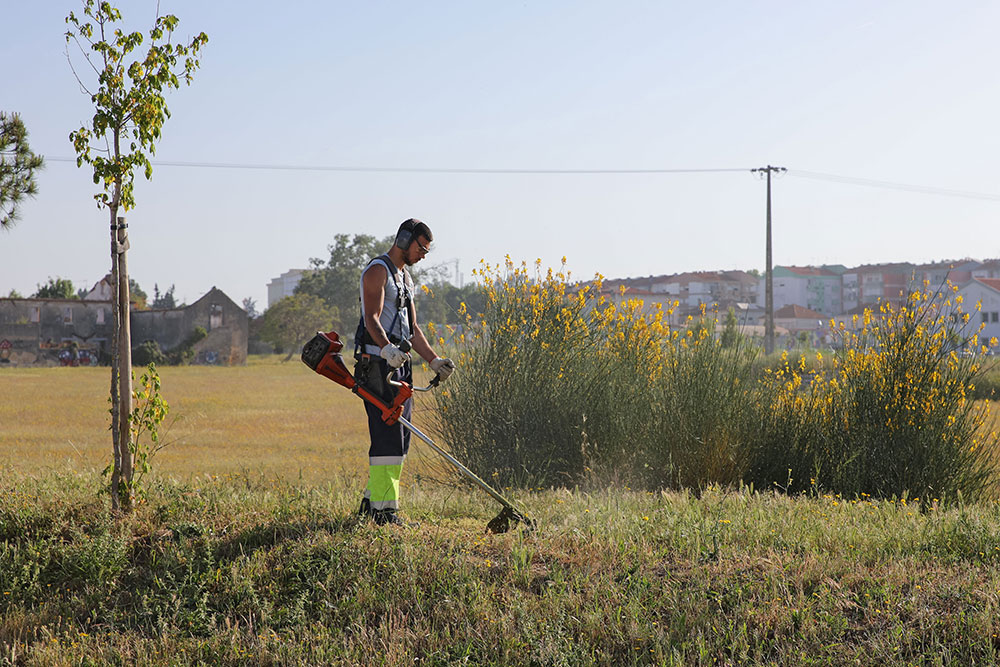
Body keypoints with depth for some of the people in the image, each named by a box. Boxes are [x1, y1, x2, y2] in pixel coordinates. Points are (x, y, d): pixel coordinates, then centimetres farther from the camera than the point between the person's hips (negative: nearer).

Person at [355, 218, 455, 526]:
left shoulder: (405, 277, 23)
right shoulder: (378, 270, -8)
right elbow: (372, 319, -20)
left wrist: (434, 360, 17)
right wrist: (387, 348, -37)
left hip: (399, 365, 10)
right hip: (377, 364, -10)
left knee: (399, 438, 8)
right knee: (388, 435, -13)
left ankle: (372, 502, 15)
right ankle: (383, 509, -12)